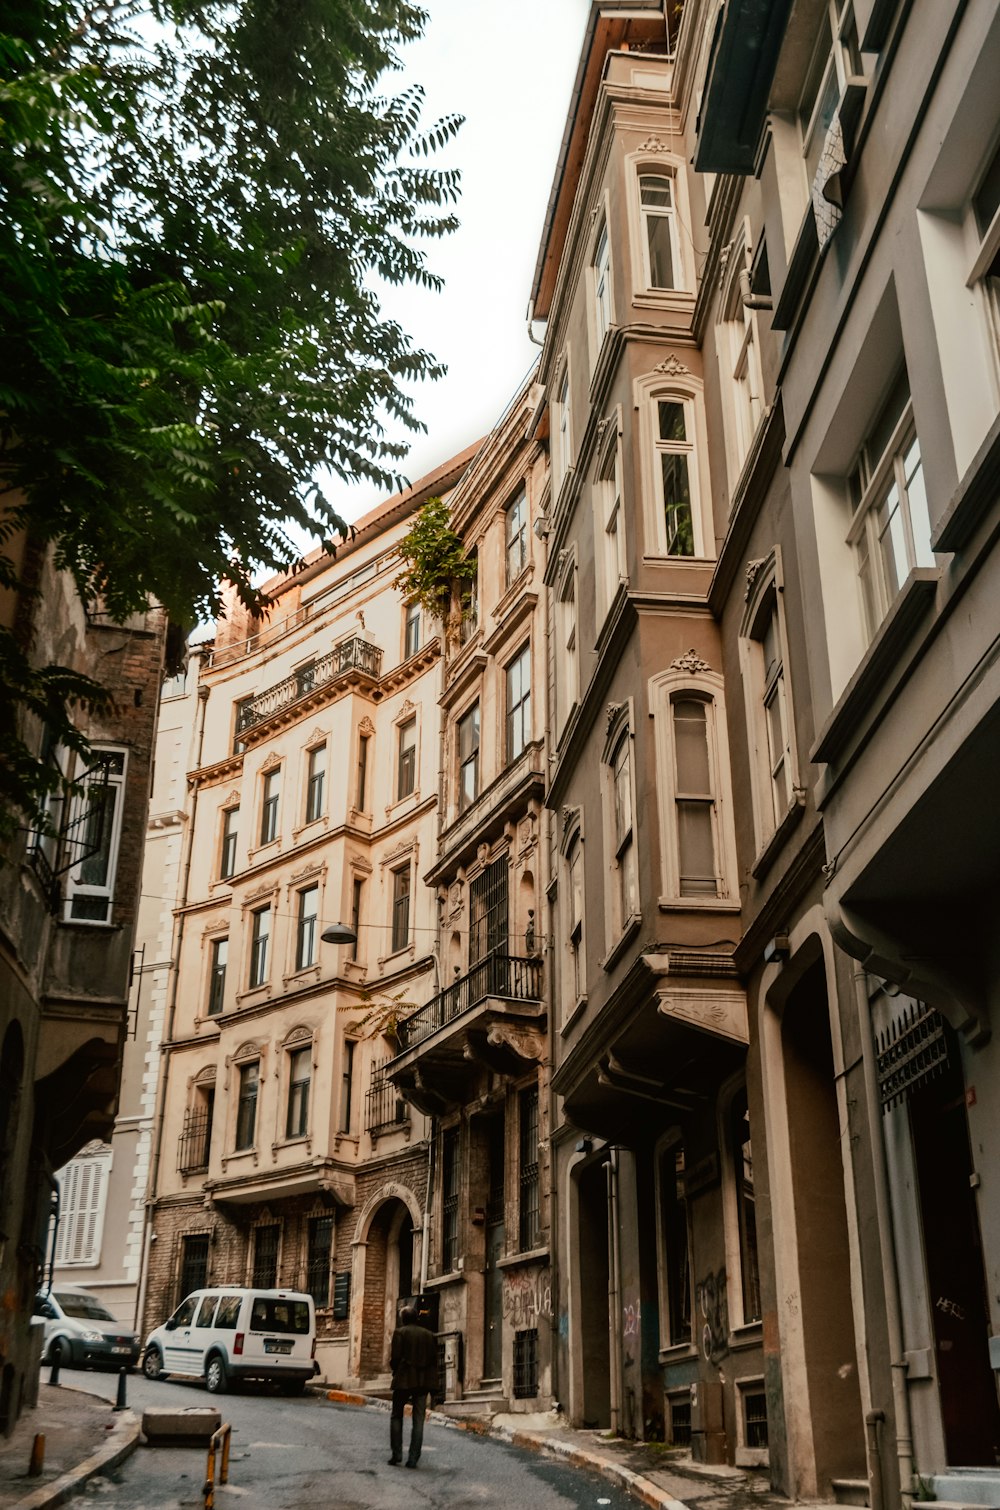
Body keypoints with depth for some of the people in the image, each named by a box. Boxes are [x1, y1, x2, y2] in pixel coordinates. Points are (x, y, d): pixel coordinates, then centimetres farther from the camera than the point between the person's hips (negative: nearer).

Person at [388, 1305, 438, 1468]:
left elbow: (395, 1358, -10)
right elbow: (435, 1360, 7)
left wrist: (396, 1372, 10)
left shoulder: (400, 1332, -5)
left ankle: (397, 1454, 5)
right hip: (424, 1382, 3)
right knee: (418, 1420, 6)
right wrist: (431, 1381, 14)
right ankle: (413, 1458, 3)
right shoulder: (430, 1335, 9)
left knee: (396, 1417, 13)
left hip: (404, 1380, -3)